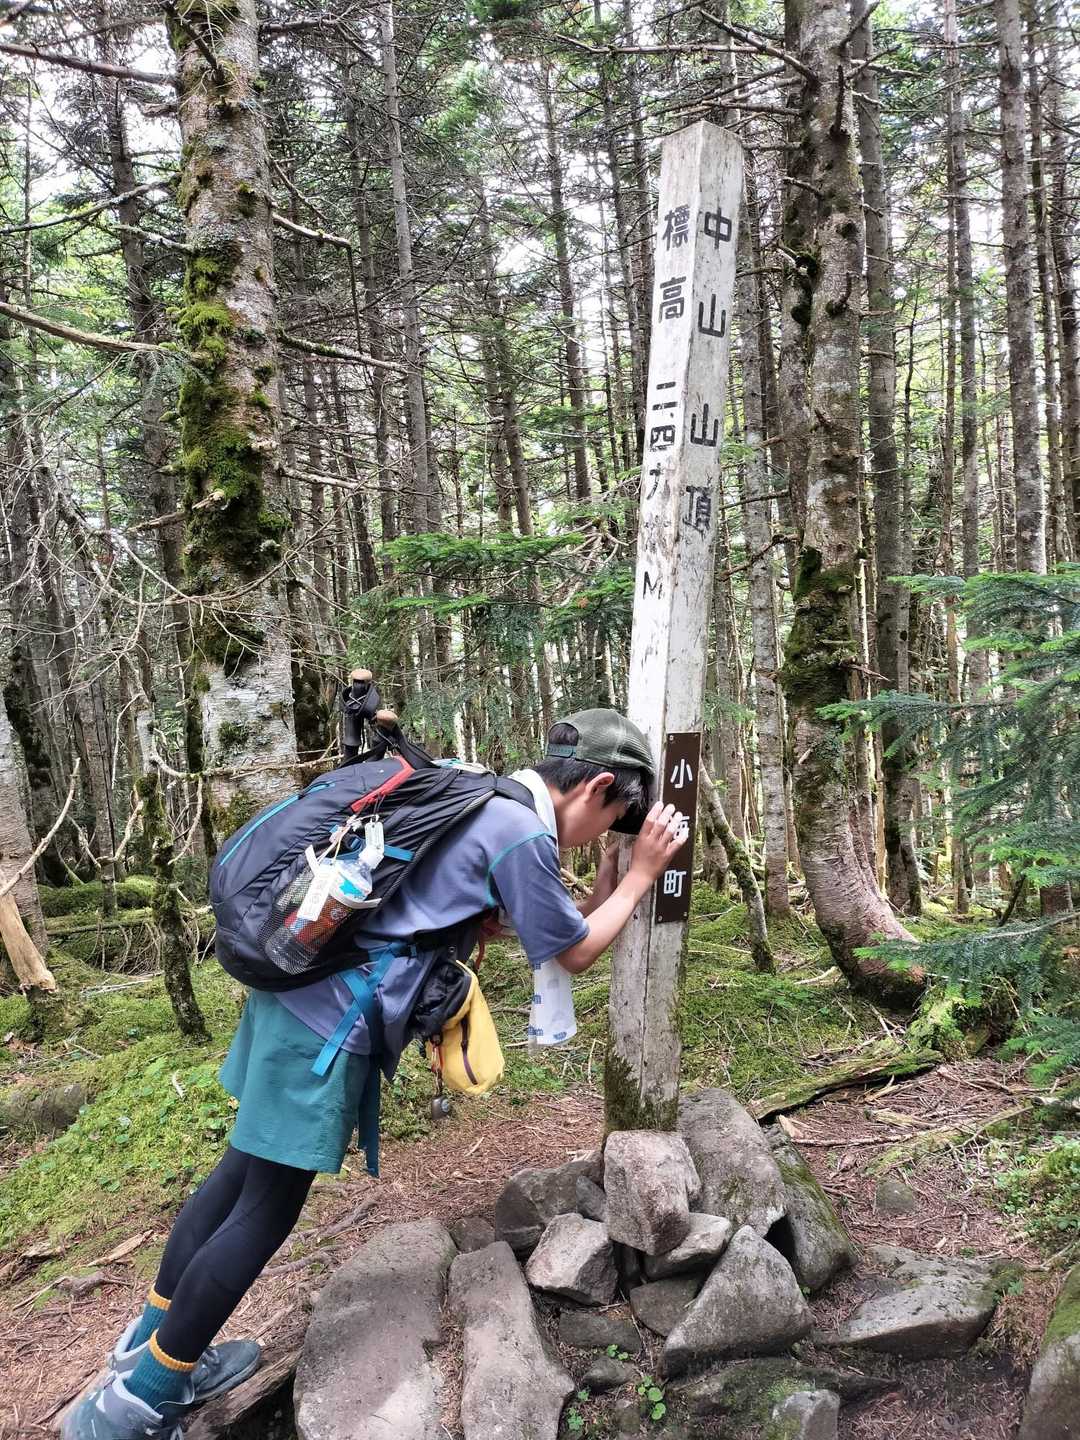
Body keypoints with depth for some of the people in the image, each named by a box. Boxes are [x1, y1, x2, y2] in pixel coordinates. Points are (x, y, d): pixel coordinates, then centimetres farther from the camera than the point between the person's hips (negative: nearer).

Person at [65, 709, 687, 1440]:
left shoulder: (485, 803, 15)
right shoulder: (521, 832, -14)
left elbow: (555, 927, 24)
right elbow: (574, 953, -1)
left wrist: (607, 882, 18)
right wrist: (641, 875, 5)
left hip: (299, 986, 9)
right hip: (333, 1018, -9)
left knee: (244, 1172, 20)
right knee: (267, 1210, 3)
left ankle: (149, 1347, 35)